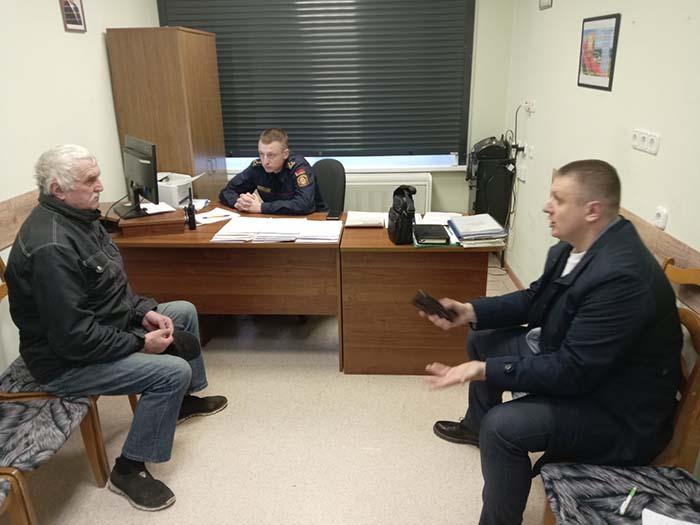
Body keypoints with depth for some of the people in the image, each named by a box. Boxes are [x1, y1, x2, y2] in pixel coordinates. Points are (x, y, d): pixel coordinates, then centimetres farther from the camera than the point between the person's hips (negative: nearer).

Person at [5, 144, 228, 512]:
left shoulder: (79, 217, 2)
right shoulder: (50, 247, -30)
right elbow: (73, 337, -30)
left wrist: (143, 312, -1)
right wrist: (140, 342, -22)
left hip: (108, 323, 10)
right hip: (66, 361, -10)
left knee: (184, 312, 15)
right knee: (173, 371, -23)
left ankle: (184, 399, 33)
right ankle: (128, 470, -3)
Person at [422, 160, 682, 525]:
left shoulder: (621, 276, -34)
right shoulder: (576, 244, -6)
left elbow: (572, 372, -31)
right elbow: (536, 300, 7)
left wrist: (484, 370, -32)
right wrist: (471, 311, -4)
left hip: (617, 411, -9)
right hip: (569, 357, 9)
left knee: (502, 426, -28)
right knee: (483, 339, 15)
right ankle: (476, 426, 40)